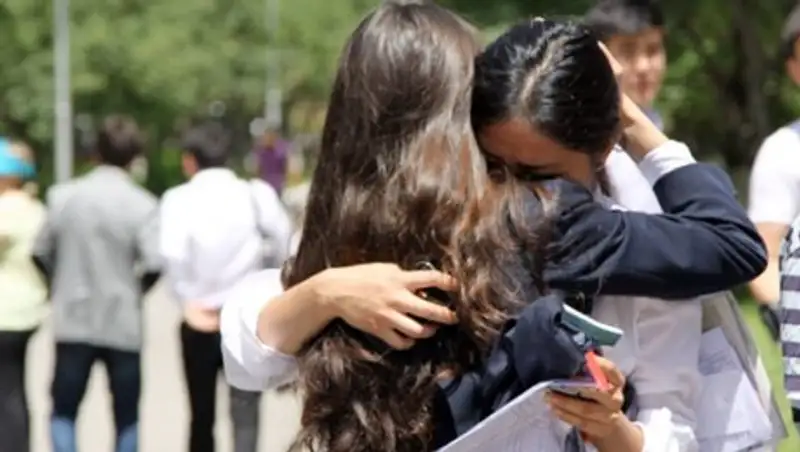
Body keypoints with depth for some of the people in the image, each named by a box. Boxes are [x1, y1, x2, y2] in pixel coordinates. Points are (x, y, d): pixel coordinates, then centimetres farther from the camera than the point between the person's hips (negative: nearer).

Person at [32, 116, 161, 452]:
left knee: (63, 412, 10)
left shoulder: (63, 196, -2)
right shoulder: (142, 204, -11)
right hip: (122, 324, -1)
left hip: (72, 322, 2)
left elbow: (41, 253, 2)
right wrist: (134, 289, 2)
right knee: (126, 417, 13)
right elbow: (154, 265, -19)